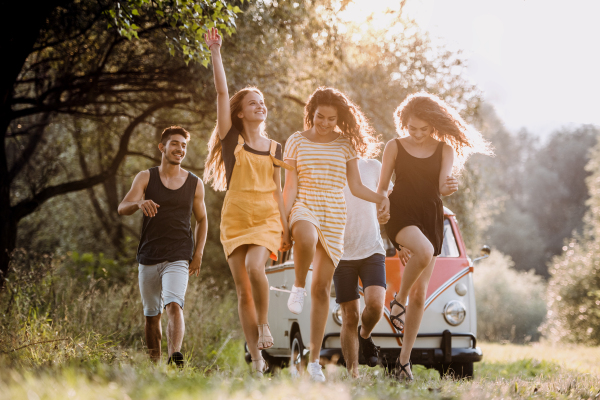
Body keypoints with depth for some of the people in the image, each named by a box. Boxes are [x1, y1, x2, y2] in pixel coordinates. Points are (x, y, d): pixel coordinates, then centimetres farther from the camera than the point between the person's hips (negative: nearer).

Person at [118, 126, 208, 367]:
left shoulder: (195, 184, 7)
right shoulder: (146, 178, 5)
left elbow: (201, 220, 17)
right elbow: (122, 208, -6)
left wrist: (198, 253, 4)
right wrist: (139, 204, -30)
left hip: (178, 258, -2)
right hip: (149, 258, 2)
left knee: (174, 305, -23)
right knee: (151, 315, 9)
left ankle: (175, 356, -36)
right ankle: (154, 364, 21)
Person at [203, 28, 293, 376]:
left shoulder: (275, 148, 11)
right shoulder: (231, 139, 5)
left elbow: (277, 190, 12)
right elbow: (222, 92, -2)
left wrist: (285, 227, 6)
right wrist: (216, 53, -8)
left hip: (266, 217, 0)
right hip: (235, 218, 0)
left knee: (254, 266, -28)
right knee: (243, 290, -2)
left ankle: (265, 323, -5)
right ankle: (257, 359, 2)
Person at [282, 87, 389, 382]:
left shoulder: (345, 144, 8)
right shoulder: (297, 142, 4)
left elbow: (356, 187, 8)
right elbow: (290, 185, 2)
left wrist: (381, 198, -11)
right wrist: (282, 221, -7)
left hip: (334, 216, 2)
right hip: (304, 207, -2)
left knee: (322, 287, 1)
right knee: (306, 239, -42)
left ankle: (314, 360, 7)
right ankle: (298, 286, -10)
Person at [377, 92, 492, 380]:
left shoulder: (445, 149, 5)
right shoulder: (395, 147, 2)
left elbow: (444, 184, -10)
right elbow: (381, 188, 5)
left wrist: (447, 187, -33)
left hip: (431, 217, 3)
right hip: (401, 213, -2)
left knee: (420, 292, 1)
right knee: (424, 251, -36)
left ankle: (405, 357, 7)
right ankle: (399, 300, -9)